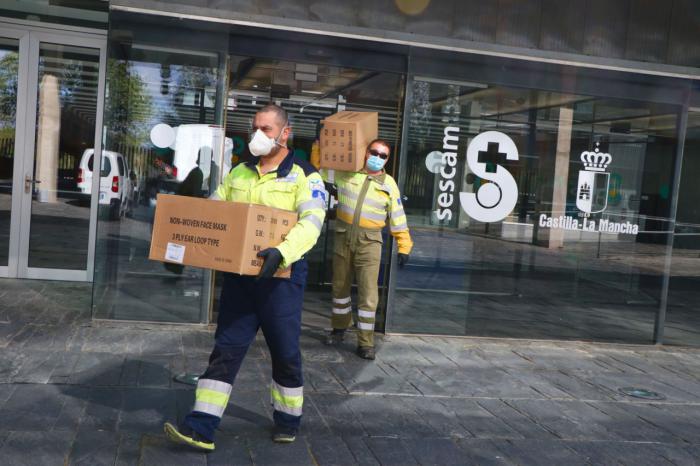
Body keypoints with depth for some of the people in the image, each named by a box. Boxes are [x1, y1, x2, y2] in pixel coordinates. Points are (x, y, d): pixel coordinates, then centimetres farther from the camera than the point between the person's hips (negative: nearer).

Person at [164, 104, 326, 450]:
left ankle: (287, 419, 28)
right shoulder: (239, 172, 13)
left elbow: (311, 222, -18)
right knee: (226, 348, 3)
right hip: (239, 274, 4)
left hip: (280, 276, -4)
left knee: (284, 351, 8)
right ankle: (201, 427, 5)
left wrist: (282, 252, -35)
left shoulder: (304, 175, -4)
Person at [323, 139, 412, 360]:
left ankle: (365, 342, 0)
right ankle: (339, 329, 32)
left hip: (369, 242, -2)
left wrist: (404, 246, 2)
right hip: (343, 238, 2)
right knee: (340, 286, 14)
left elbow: (397, 217, 5)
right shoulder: (347, 173, 4)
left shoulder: (388, 184, 3)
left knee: (368, 293, -7)